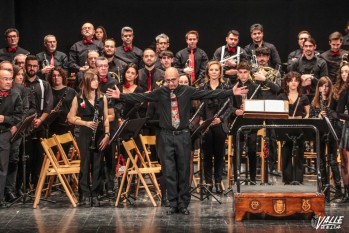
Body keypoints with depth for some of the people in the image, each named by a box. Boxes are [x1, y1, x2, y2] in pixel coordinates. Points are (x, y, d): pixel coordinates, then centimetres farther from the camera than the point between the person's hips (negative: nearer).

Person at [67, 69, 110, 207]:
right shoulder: (78, 99, 3)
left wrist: (107, 134, -4)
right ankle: (85, 195, 1)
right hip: (85, 135, -2)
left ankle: (94, 195, 9)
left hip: (99, 135, 2)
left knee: (97, 165, 2)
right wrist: (86, 123, -11)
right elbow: (70, 118, 3)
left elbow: (106, 118, 8)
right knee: (85, 164, -4)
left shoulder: (102, 98, 9)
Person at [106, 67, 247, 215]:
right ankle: (173, 204, 11)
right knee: (169, 171, 3)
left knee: (184, 171, 4)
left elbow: (210, 94, -4)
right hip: (166, 136, 1)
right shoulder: (160, 93, 2)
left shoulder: (188, 91, 0)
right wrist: (120, 96, -10)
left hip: (183, 135, -1)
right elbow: (140, 97, -1)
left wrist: (232, 93, -10)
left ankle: (183, 204, 13)